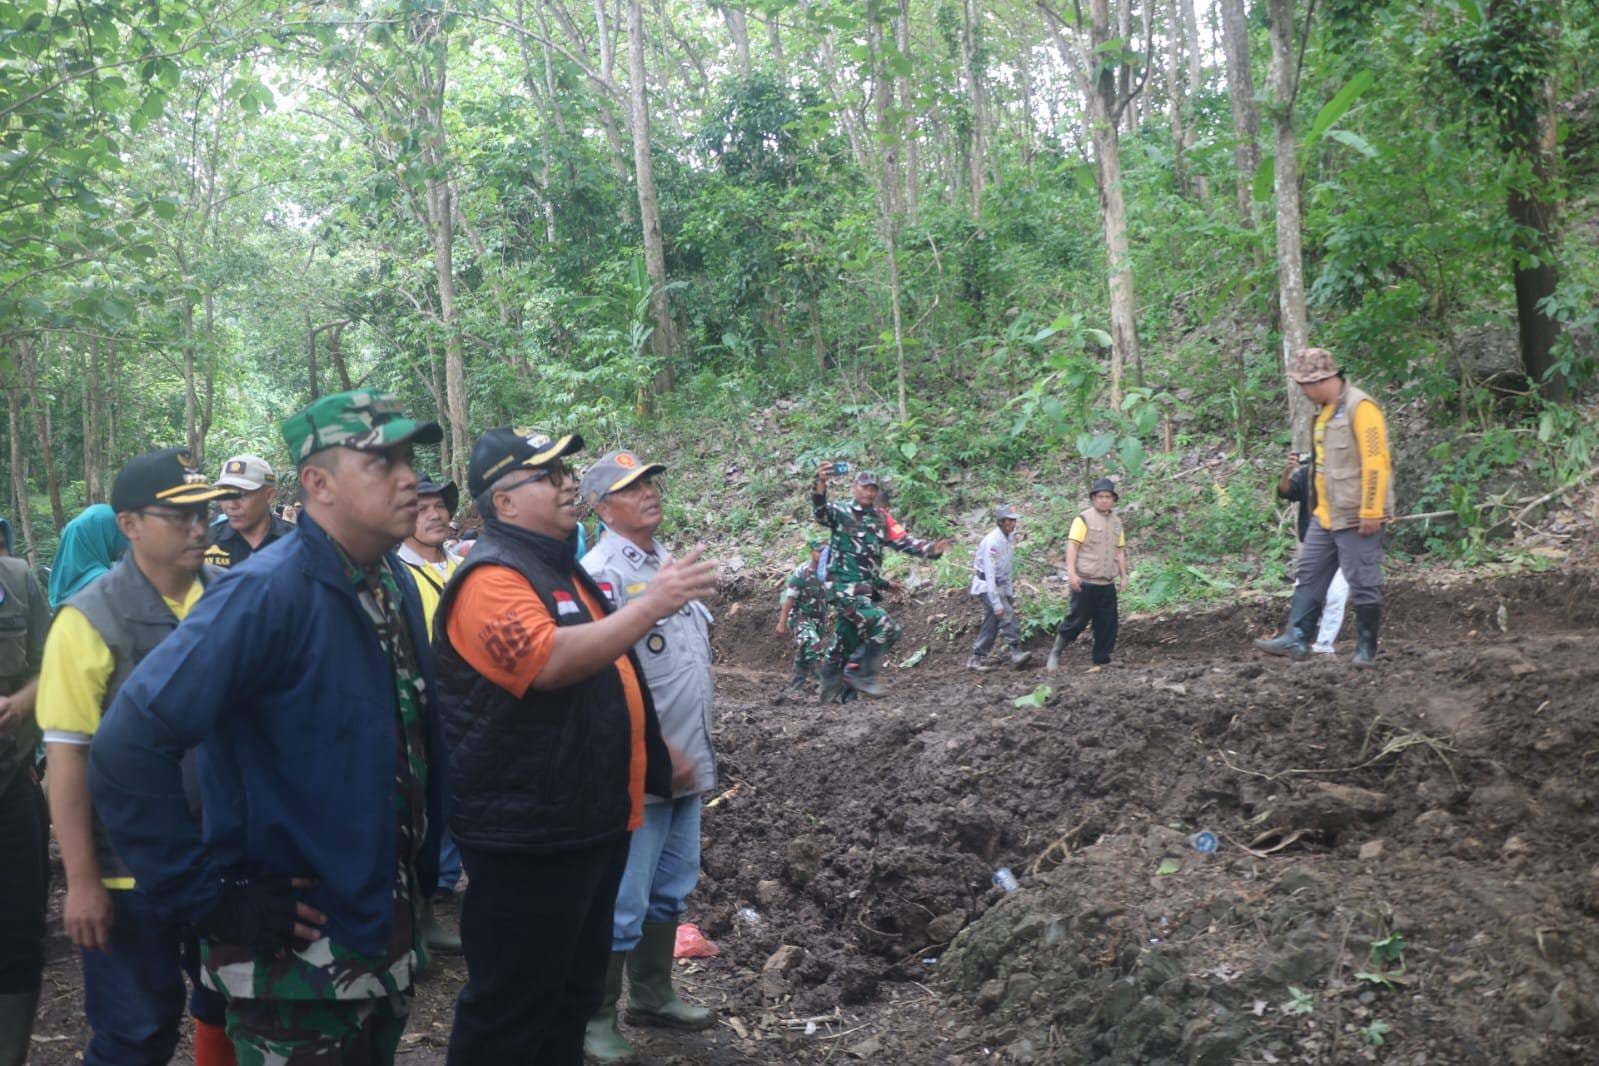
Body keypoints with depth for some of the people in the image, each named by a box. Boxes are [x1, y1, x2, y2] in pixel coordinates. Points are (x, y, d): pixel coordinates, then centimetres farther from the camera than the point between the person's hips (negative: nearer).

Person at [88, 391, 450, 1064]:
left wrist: (424, 862, 12)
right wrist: (210, 896, -21)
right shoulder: (266, 593, -21)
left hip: (389, 930, 7)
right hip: (294, 954, -7)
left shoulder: (397, 584, 3)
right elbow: (125, 751, -26)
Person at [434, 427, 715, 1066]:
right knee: (510, 1005, 2)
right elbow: (549, 663, -33)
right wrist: (652, 604, -32)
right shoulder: (493, 578, -17)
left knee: (576, 991, 21)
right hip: (526, 832, -10)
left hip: (591, 820, 10)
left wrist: (657, 753, 22)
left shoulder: (560, 566, 14)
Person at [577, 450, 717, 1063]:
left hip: (688, 761, 9)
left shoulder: (668, 562, 12)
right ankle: (593, 1017, 16)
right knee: (622, 901, 0)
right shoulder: (600, 574, -16)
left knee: (671, 888, 19)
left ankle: (652, 997, 34)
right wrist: (658, 748, -22)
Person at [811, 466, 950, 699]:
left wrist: (930, 549, -12)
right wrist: (820, 483, -44)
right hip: (844, 586, -7)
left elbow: (903, 541, 5)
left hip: (868, 588, 7)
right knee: (884, 626, -21)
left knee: (845, 644, 14)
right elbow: (820, 511, -25)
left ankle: (830, 689, 26)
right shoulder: (840, 512, -3)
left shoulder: (881, 518, 14)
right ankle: (859, 673, -8)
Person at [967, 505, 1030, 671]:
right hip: (985, 585, -9)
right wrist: (996, 604, -29)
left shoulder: (1008, 538, 5)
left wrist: (1009, 593, 14)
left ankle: (976, 660, 15)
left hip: (998, 585, 9)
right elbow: (990, 574, -26)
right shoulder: (992, 541, -22)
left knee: (991, 623, 9)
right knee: (1007, 614, -22)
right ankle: (1016, 653, -27)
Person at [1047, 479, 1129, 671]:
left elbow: (1120, 551, 20)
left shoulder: (1117, 522, 14)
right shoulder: (1084, 519, -5)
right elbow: (1072, 547, -11)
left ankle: (1102, 660, 16)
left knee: (1108, 623, 6)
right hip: (1085, 583, -6)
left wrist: (1123, 576, 16)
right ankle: (1056, 652, 15)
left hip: (1108, 584, 6)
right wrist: (1071, 572, -19)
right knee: (1078, 620, -3)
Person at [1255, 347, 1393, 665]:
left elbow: (1376, 463, -19)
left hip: (1356, 518, -9)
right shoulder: (1325, 412, 14)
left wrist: (1371, 512, -21)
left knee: (1363, 584, 0)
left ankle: (1366, 648, 10)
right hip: (1326, 516, 9)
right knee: (1308, 576, 8)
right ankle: (1297, 639, 11)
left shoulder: (1360, 408, -15)